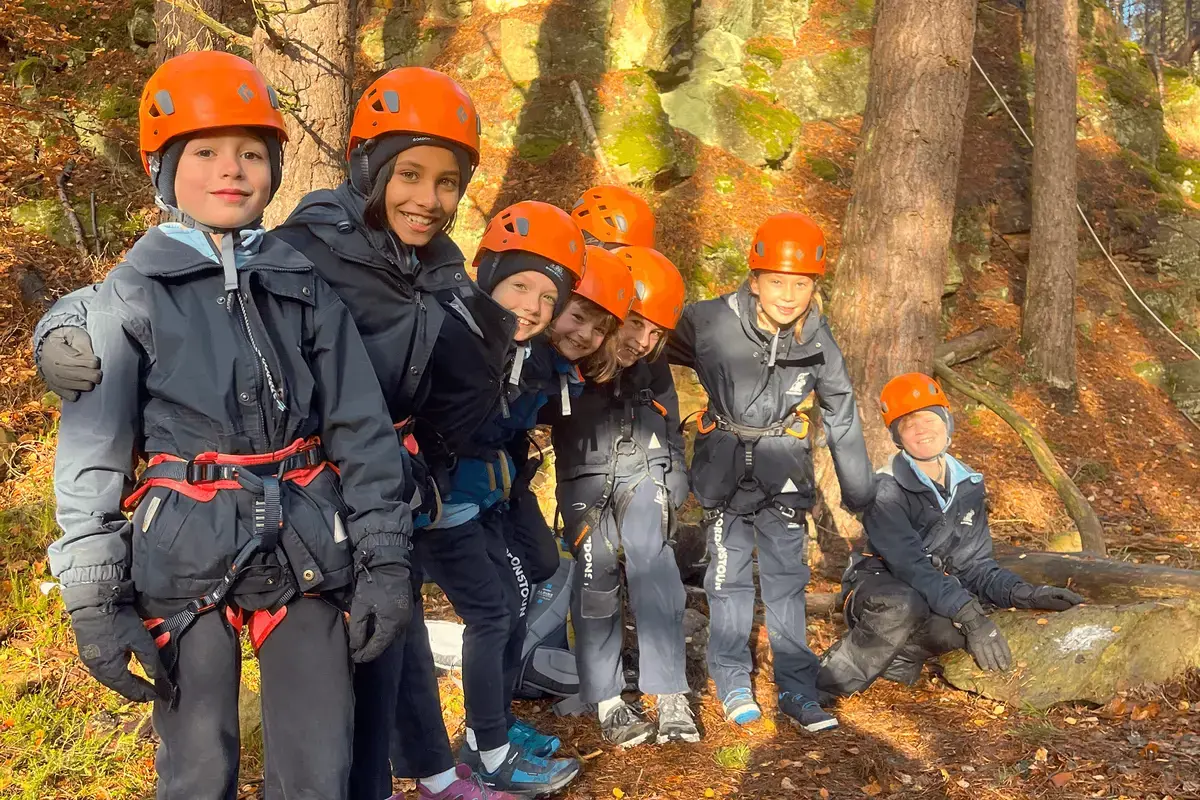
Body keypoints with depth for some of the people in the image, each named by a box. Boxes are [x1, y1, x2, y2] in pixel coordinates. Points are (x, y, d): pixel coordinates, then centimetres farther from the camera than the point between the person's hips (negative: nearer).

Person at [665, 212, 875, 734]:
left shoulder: (817, 341, -9)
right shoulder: (711, 324, -19)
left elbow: (842, 416, 3)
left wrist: (859, 491, 11)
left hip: (783, 467, 2)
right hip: (724, 465, -2)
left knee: (787, 578, 5)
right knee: (730, 576, 5)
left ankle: (796, 687, 13)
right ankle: (733, 682, 18)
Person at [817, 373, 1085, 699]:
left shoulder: (969, 486, 3)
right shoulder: (885, 489, -17)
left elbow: (975, 565, 4)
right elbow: (910, 565, -28)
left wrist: (1025, 594, -15)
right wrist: (968, 614, -39)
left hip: (938, 596, 5)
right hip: (878, 589, -5)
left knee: (968, 623, -31)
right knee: (905, 605, -41)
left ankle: (900, 656, -4)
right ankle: (828, 681, -22)